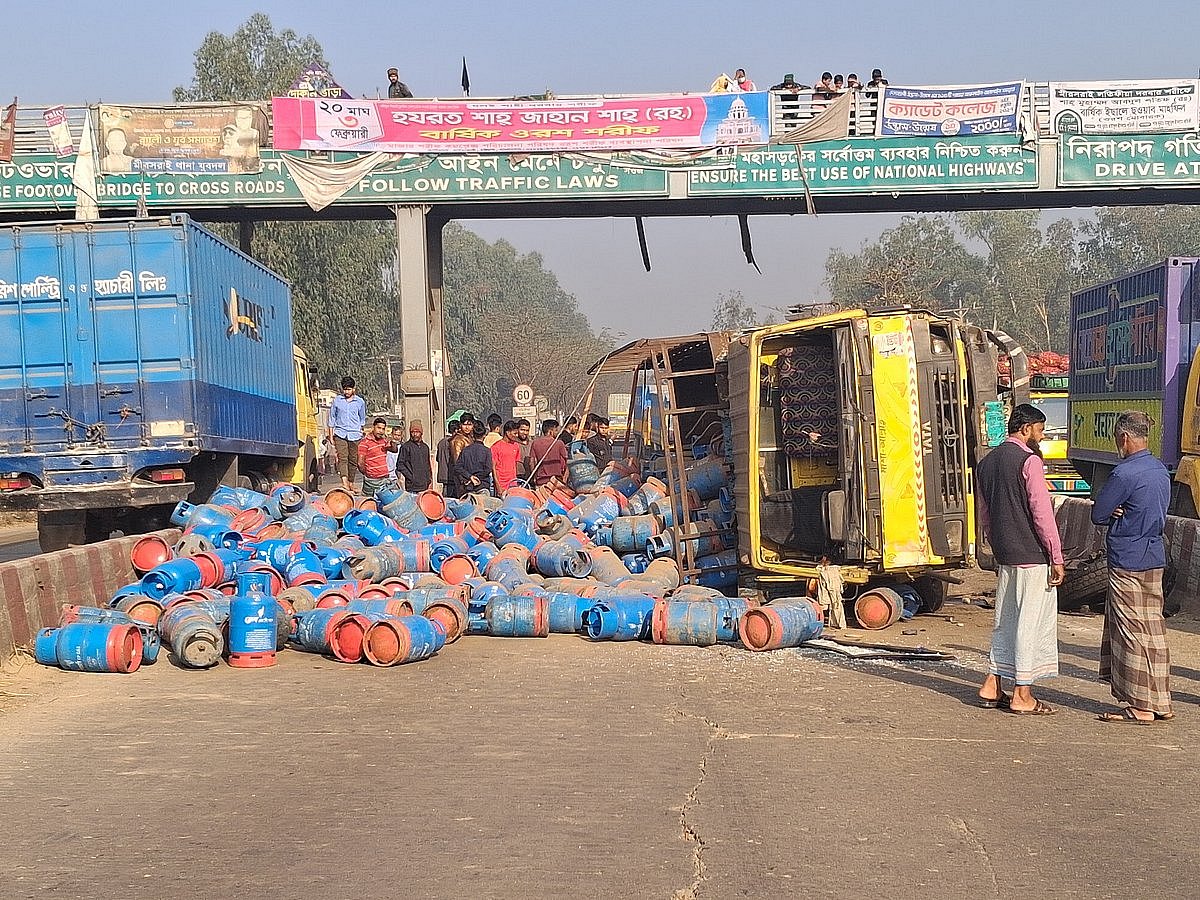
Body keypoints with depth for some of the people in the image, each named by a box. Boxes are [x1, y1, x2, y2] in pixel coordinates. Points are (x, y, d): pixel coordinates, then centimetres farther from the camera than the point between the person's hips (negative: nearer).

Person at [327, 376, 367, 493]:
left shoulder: (360, 402, 8)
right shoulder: (337, 400, 6)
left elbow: (362, 420, 19)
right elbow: (332, 419, 11)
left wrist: (363, 433, 19)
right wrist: (331, 436, 8)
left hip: (355, 435, 1)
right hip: (340, 434, -1)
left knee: (353, 460, 3)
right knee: (342, 458, -16)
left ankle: (351, 483, 15)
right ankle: (344, 483, -30)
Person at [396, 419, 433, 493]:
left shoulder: (425, 447, 16)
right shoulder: (405, 446, -2)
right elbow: (400, 464, -6)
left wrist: (429, 480, 13)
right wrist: (411, 477, -10)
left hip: (424, 486, 5)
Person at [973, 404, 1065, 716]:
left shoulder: (986, 462, 12)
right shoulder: (1029, 460, -13)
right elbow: (1042, 513, -16)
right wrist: (1056, 557, -11)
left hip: (1004, 558, 8)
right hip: (1032, 556, -8)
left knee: (1006, 620, 15)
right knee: (1030, 622, -1)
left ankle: (992, 686, 17)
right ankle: (1022, 696, 2)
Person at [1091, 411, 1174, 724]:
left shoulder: (1125, 473, -17)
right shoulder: (1161, 471, 11)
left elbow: (1097, 515, -12)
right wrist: (1122, 513, 0)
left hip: (1127, 562, -8)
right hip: (1155, 558, 8)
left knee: (1133, 632, -1)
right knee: (1153, 630, 13)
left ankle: (1140, 707, 3)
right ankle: (1160, 703, 17)